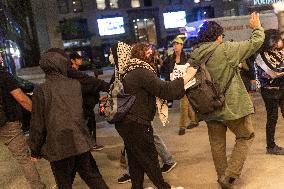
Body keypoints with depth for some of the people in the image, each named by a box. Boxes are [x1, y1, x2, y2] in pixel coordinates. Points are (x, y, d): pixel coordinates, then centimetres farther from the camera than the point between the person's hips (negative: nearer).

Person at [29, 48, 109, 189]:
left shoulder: (41, 91, -11)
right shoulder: (76, 84, -2)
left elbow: (37, 124, -7)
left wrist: (35, 151, 3)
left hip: (58, 147, -3)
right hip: (80, 142, 3)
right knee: (93, 178, 17)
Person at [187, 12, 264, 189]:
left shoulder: (193, 57, 1)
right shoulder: (226, 49, -14)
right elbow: (255, 42, -7)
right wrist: (257, 27, 12)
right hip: (232, 106, -5)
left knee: (217, 144, 17)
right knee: (246, 137, 13)